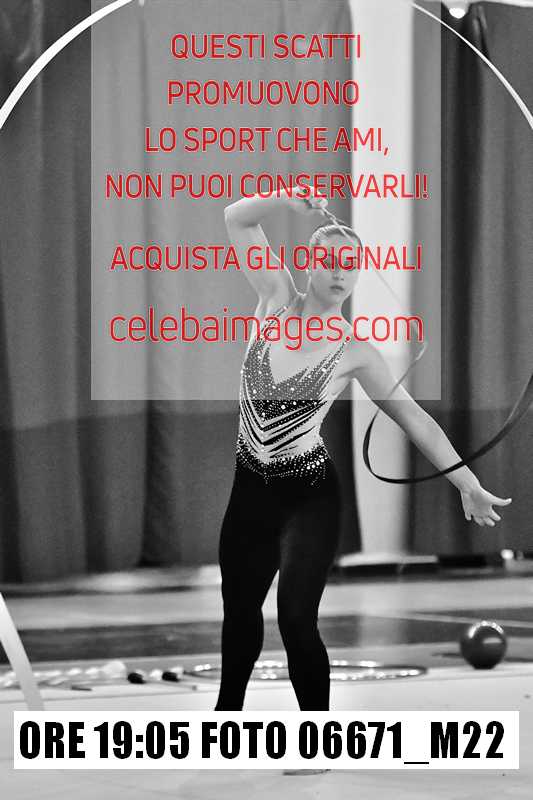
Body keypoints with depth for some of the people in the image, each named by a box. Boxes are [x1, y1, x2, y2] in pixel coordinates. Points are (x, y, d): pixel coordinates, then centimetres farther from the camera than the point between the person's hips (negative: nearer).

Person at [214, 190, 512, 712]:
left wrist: (469, 485, -12)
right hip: (250, 488, 4)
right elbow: (236, 219, -7)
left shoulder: (355, 352, -13)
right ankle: (228, 710, 42)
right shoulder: (278, 300, -5)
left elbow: (415, 419, -9)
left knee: (296, 619, -16)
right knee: (239, 609, 19)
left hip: (308, 497, -4)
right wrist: (287, 198, -25)